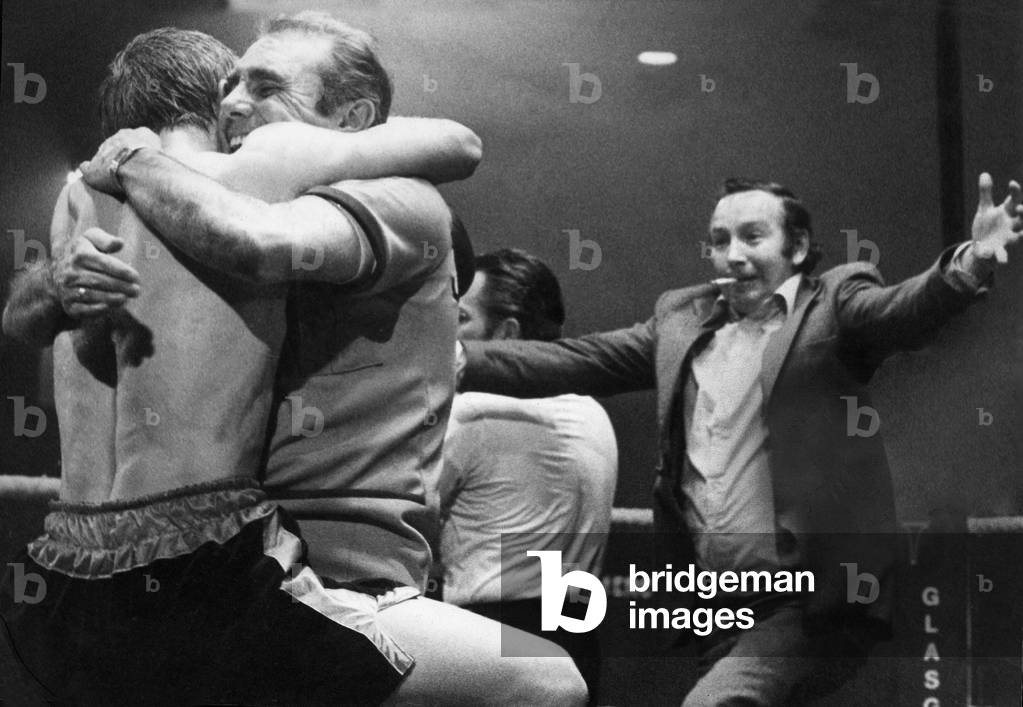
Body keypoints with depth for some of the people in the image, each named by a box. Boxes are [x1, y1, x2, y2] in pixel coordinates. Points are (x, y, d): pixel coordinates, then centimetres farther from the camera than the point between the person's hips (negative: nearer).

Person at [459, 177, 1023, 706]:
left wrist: (970, 262, -38)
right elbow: (571, 361, 14)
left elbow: (903, 309, -16)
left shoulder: (835, 302, 2)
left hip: (809, 605, -5)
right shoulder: (681, 315, 15)